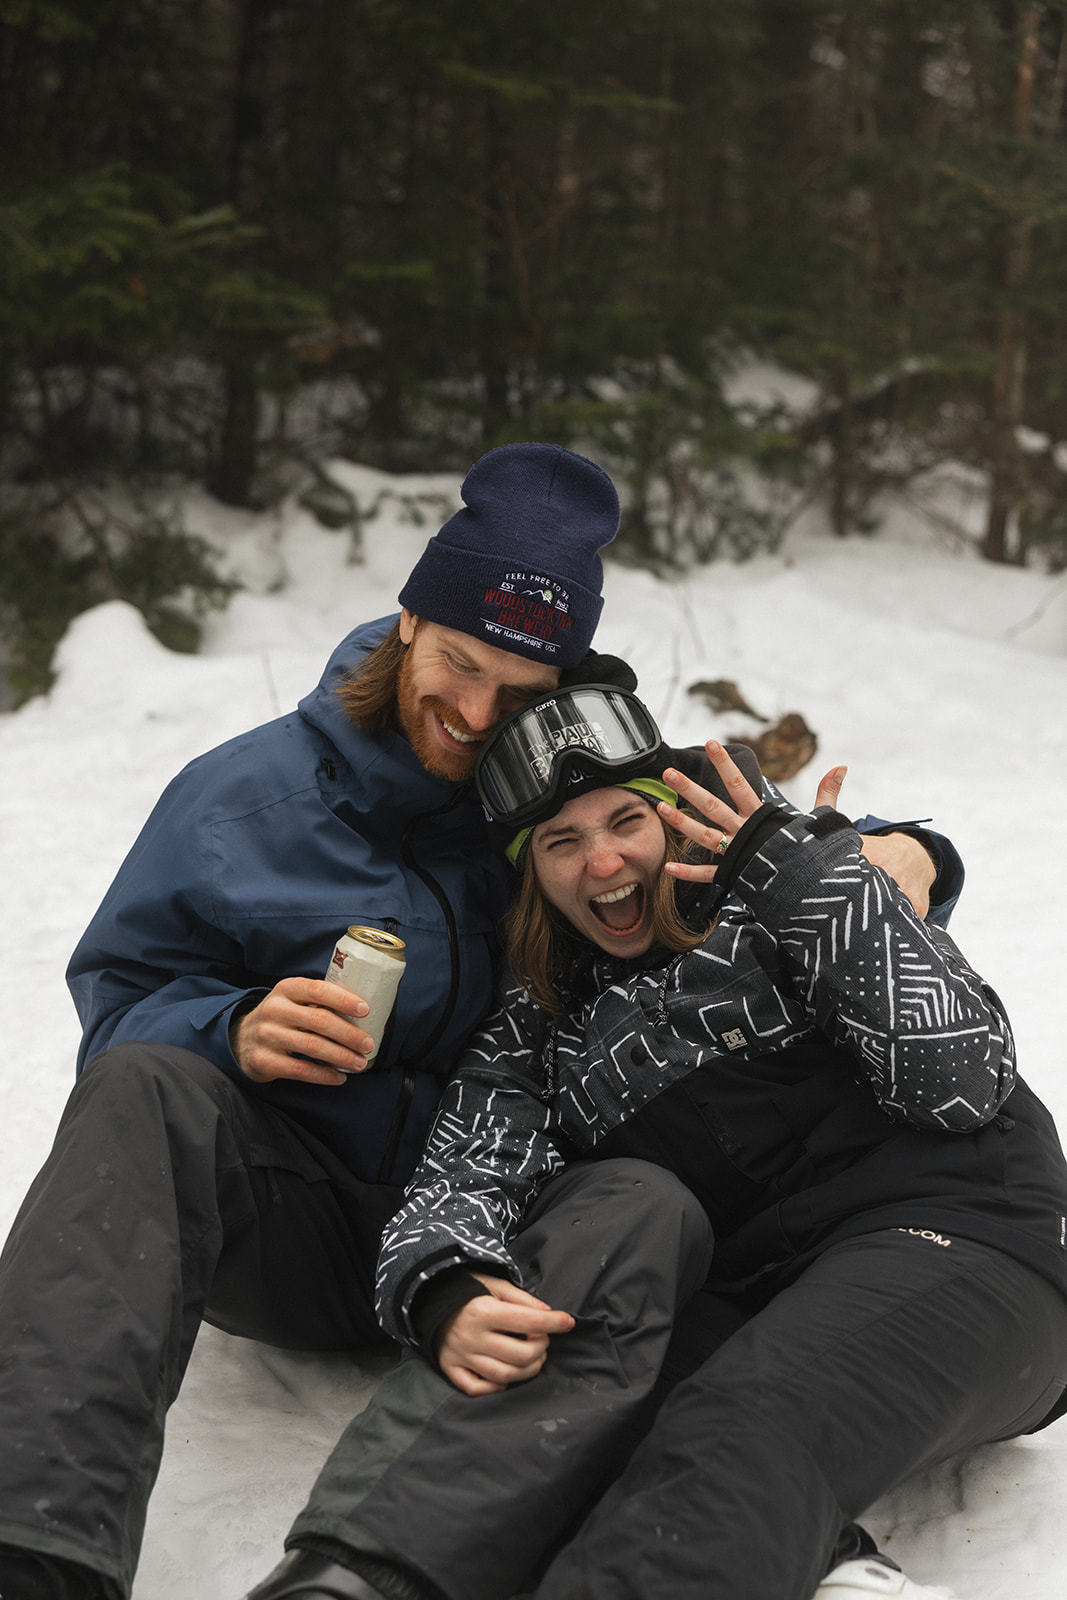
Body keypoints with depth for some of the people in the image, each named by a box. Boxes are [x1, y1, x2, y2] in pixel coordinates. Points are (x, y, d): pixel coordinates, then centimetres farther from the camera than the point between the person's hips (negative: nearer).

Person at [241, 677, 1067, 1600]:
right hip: (743, 1300, 3)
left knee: (744, 1434, -34)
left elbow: (963, 1080, -5)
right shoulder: (531, 1029, 20)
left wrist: (810, 873, -11)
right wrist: (444, 1297, -21)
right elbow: (460, 1181, 3)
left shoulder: (767, 906, 9)